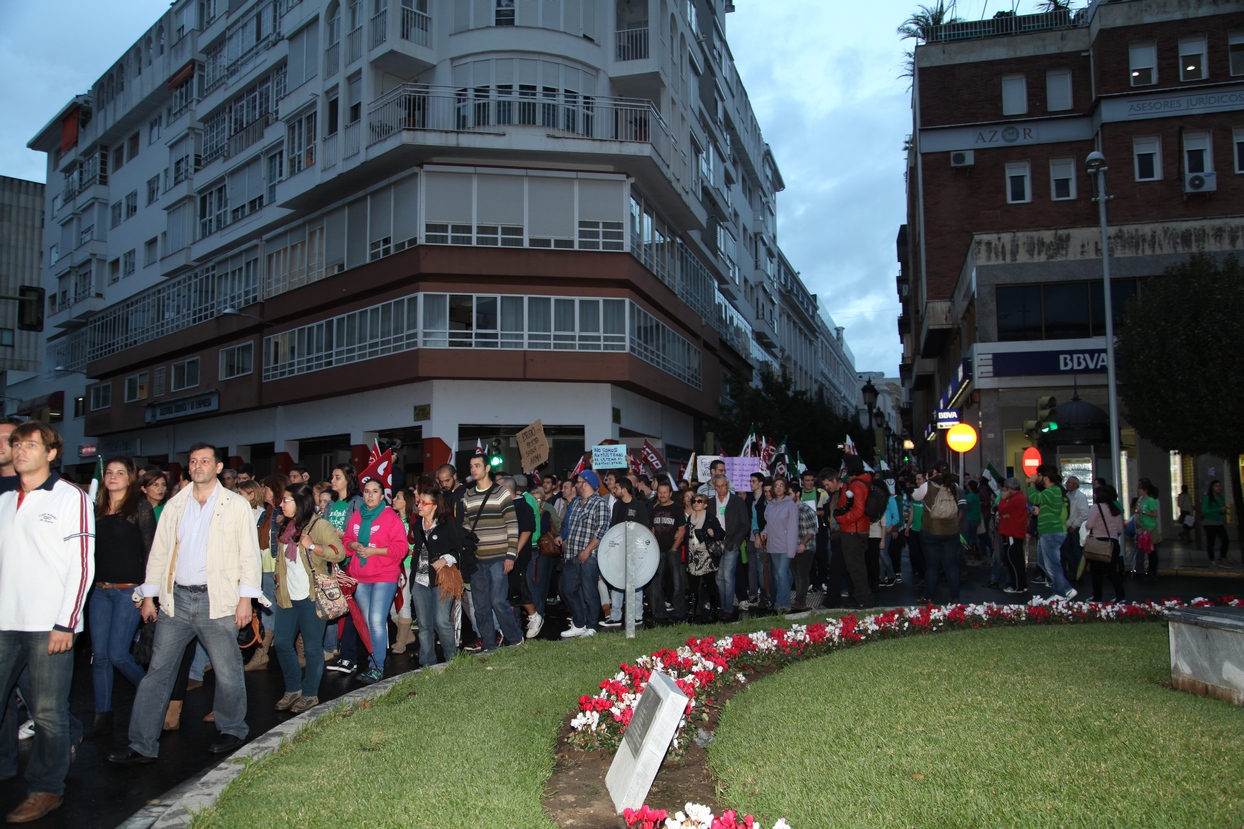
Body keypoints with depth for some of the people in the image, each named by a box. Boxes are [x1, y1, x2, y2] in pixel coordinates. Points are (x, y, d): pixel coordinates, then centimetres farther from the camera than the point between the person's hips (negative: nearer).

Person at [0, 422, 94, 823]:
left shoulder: (71, 498, -2)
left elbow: (82, 564, -6)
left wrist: (65, 623, -11)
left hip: (49, 625, -5)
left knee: (48, 711, 1)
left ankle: (46, 789, 15)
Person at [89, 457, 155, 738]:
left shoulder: (140, 507, -3)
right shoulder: (97, 508, 11)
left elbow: (150, 549, -5)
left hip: (129, 589, -5)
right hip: (99, 589, 5)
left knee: (117, 653, -6)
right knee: (99, 654, 5)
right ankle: (103, 715, 14)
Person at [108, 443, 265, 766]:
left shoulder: (237, 505, 0)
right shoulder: (174, 505, 12)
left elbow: (249, 554, -3)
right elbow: (159, 551, 15)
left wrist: (245, 599, -9)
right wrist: (149, 595, 9)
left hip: (217, 599, -4)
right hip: (177, 598, 4)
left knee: (227, 672, 4)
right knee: (157, 671, 4)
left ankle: (233, 731, 23)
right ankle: (142, 745, 12)